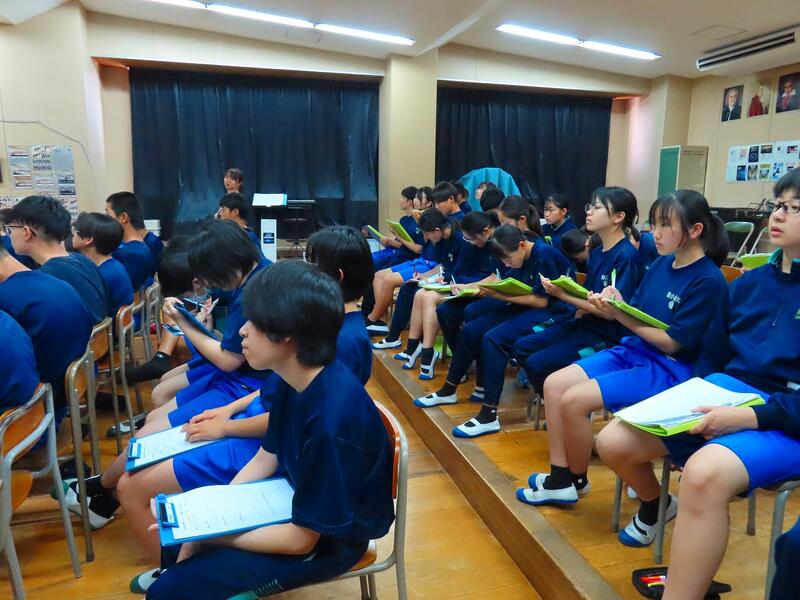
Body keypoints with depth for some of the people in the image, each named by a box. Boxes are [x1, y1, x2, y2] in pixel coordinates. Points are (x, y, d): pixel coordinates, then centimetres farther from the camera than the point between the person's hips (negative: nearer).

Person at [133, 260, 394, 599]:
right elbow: (265, 459, 4)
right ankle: (178, 570, 45)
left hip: (327, 540, -7)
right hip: (298, 497, 8)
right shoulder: (296, 378, -10)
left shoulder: (331, 420, -36)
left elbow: (301, 540, -25)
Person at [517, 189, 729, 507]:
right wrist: (612, 304, -14)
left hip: (670, 369, -8)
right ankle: (560, 479, 0)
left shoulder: (709, 281, -14)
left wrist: (620, 315, -20)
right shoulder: (662, 264, 8)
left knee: (574, 400, -22)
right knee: (554, 384, -6)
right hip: (632, 351, 8)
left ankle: (577, 481, 4)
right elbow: (636, 316, 8)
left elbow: (672, 342, -17)